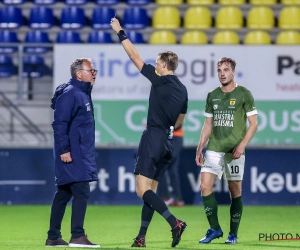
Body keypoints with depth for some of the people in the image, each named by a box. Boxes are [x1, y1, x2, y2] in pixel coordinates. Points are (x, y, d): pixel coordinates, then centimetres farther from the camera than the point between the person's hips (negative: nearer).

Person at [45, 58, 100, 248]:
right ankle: (77, 236, -15)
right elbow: (60, 123, -19)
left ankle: (54, 237, 14)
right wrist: (63, 150, -22)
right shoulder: (70, 94, -13)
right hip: (72, 154, -10)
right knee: (81, 191, -14)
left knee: (64, 193, 11)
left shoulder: (83, 93, 17)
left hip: (81, 154, 10)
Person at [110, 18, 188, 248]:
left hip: (153, 139, -8)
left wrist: (120, 33, 3)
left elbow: (135, 57, -6)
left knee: (143, 190, -11)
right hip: (167, 142, 8)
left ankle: (175, 223, -25)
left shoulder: (160, 81, -9)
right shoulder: (182, 89, 11)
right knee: (150, 190, 12)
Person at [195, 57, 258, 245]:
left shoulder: (244, 94, -3)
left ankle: (233, 234, 11)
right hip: (214, 149, 4)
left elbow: (253, 124, -4)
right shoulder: (212, 96, 11)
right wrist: (200, 149, 10)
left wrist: (242, 145, -15)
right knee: (205, 186, -10)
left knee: (235, 191, 2)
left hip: (234, 151, -4)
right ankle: (214, 229, 1)